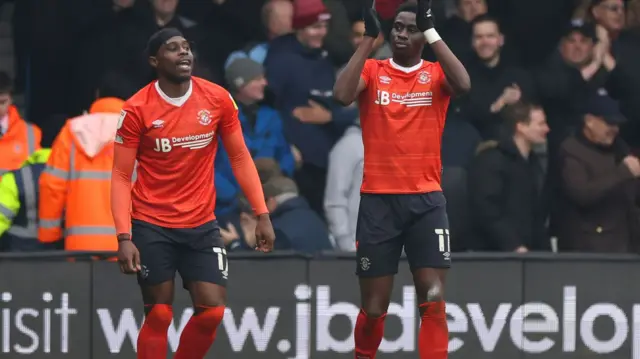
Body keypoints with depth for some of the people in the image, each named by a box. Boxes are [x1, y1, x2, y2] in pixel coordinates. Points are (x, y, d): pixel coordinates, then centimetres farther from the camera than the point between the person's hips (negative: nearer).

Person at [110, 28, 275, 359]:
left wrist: (262, 214, 0)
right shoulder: (136, 109, -10)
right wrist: (124, 237, -16)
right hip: (151, 226, -3)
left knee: (212, 313, -3)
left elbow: (239, 158, 7)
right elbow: (121, 176, -7)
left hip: (202, 225, 3)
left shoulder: (218, 99, -3)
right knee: (158, 316, -1)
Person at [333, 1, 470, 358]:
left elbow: (463, 84, -17)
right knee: (374, 308, 4)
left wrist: (431, 30, -18)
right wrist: (370, 38, -15)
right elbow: (343, 95, -15)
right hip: (378, 199, 0)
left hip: (426, 199, 0)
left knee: (434, 300, -11)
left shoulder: (436, 74, 5)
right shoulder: (372, 70, 5)